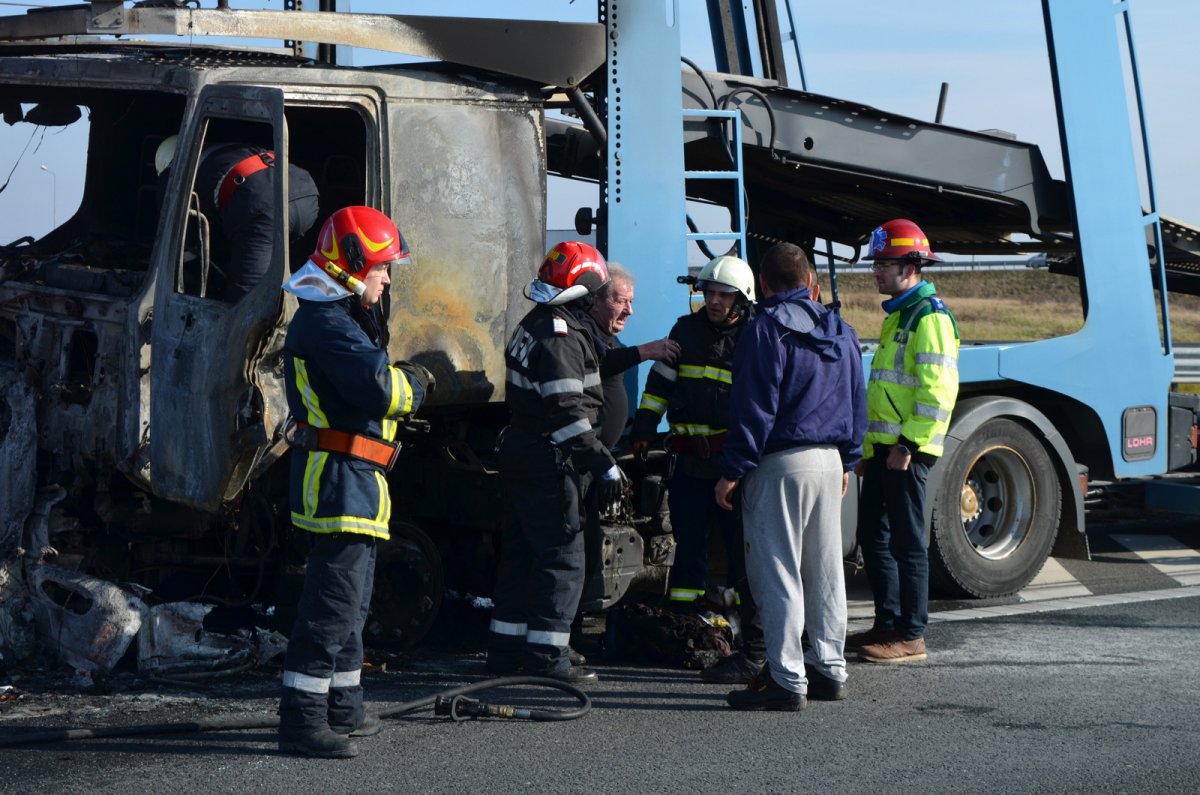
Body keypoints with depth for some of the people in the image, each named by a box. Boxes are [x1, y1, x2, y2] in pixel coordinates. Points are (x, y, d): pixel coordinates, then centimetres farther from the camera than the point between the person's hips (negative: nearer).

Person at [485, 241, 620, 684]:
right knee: (562, 556, -5)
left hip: (521, 457, 10)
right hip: (550, 463, -10)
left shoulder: (531, 327, 14)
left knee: (522, 552, 15)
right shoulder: (562, 335, -19)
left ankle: (505, 648, 21)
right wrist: (604, 463, -21)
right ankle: (546, 654, -5)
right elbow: (567, 411, -24)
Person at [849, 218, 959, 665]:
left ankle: (911, 637, 0)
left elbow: (939, 392, -20)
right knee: (873, 536, 14)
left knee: (907, 541, -5)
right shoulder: (898, 315, 20)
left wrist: (908, 445, -23)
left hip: (906, 452, -10)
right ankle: (887, 624, 24)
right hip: (884, 449, 10)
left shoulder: (930, 317, -12)